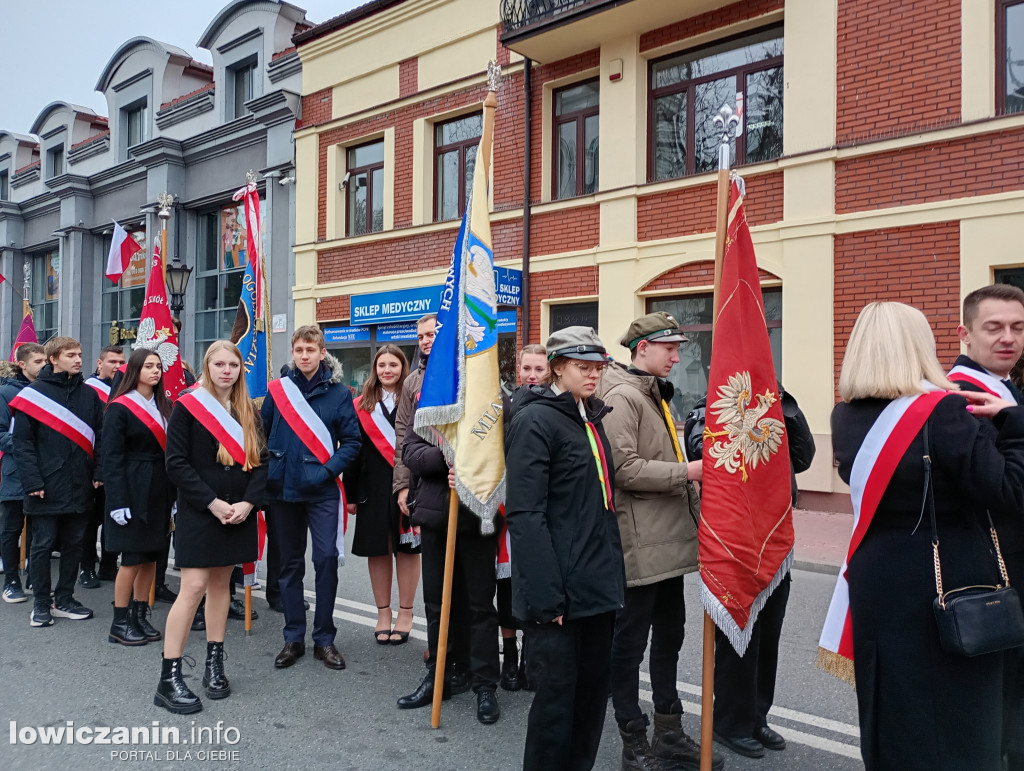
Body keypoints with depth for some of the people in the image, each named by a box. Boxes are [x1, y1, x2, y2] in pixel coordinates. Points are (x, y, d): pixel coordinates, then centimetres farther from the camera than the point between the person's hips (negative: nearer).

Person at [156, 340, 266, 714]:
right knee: (194, 586, -9)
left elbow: (260, 461, 6)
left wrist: (247, 503, -9)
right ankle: (169, 678, -1)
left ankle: (214, 665, 20)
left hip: (238, 512, 5)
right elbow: (176, 463, -10)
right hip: (199, 513, -4)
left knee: (220, 583, 11)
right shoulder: (187, 406, -5)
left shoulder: (249, 412, 9)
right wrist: (212, 503, -15)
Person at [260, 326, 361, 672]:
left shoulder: (338, 392, -1)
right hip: (283, 488, 3)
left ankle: (324, 639, 9)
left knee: (326, 559, -6)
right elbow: (261, 432, 13)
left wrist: (328, 470, -13)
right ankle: (293, 638, 22)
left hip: (322, 491, -2)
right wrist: (266, 468, 1)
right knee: (290, 564, 10)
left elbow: (351, 441, -2)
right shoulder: (277, 389, 5)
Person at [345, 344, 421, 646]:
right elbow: (352, 451, 8)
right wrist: (351, 493, 4)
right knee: (378, 550, 8)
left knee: (407, 548, 5)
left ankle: (405, 614, 19)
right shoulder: (362, 406, 8)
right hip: (373, 488, 2)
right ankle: (383, 614, 22)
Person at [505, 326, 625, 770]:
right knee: (556, 694, 3)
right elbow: (525, 514, -18)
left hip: (599, 582, 8)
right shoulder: (535, 420, -12)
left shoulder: (591, 417, 14)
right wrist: (545, 595, -22)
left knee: (593, 688, 16)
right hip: (560, 590, -8)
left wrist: (612, 571, 14)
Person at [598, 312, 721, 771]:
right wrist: (687, 472, -20)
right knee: (630, 641, 3)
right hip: (640, 543, -10)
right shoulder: (622, 397, -14)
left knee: (669, 635, 17)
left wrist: (690, 495, 17)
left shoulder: (657, 394, 18)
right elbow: (625, 469, -22)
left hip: (669, 538, 10)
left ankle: (670, 733, 31)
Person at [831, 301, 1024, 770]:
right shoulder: (943, 413, -19)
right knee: (955, 729, 10)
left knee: (890, 717, 19)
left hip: (876, 588, 5)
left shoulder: (845, 417, -1)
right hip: (950, 592, -5)